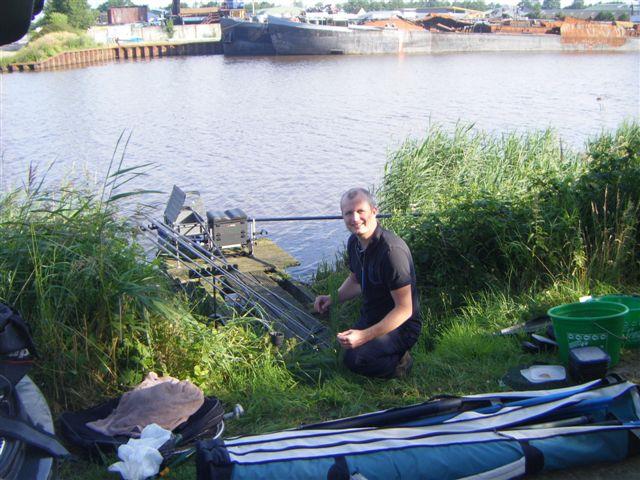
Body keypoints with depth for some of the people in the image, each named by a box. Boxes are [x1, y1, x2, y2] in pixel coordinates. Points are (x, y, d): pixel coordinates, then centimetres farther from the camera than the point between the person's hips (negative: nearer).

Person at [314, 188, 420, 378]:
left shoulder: (392, 250, -28)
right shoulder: (354, 242, -1)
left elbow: (404, 309, -26)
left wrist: (365, 336, -31)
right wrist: (333, 298, -1)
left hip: (400, 326, -9)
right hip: (369, 319, 9)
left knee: (355, 358, -30)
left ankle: (400, 364, -1)